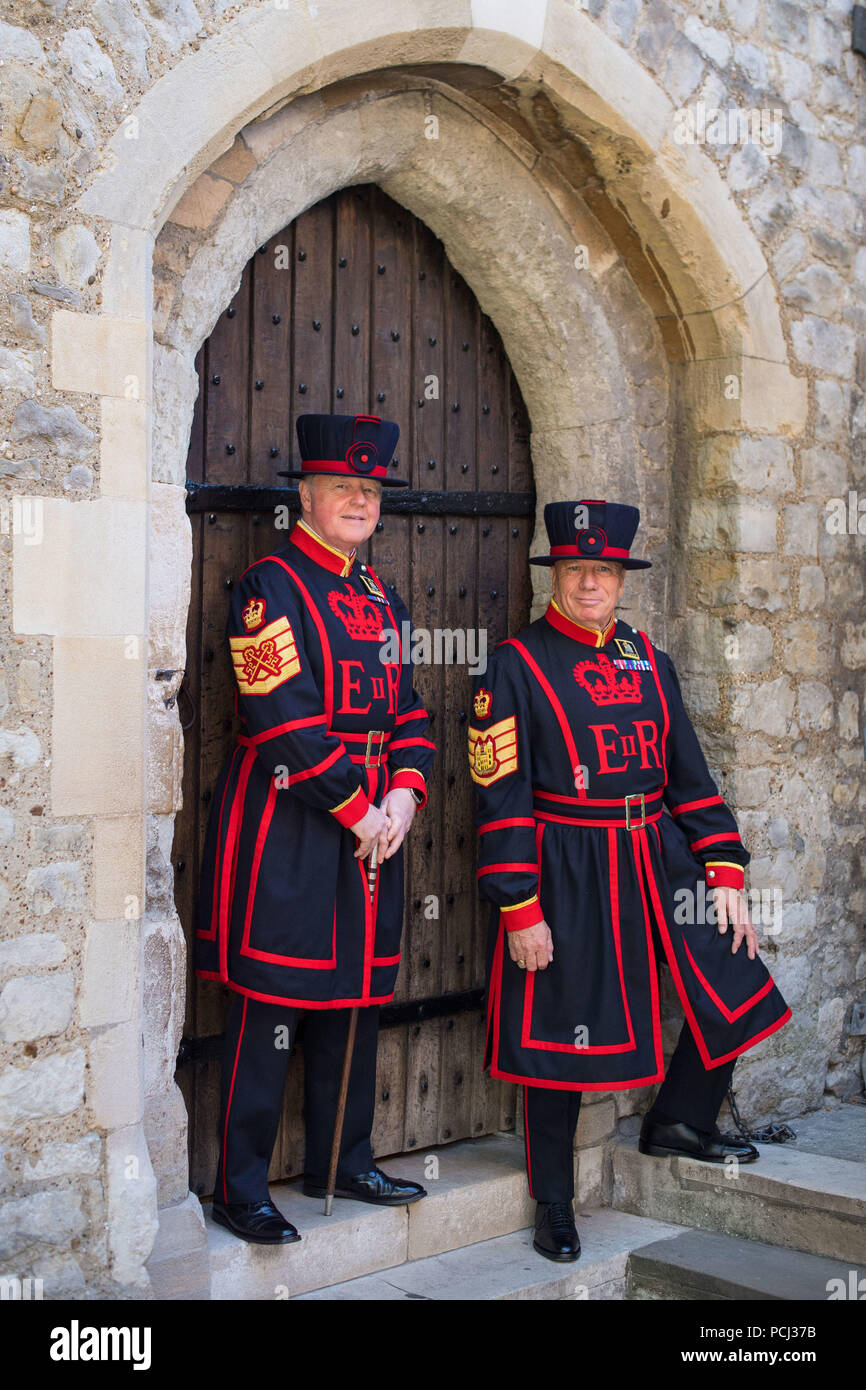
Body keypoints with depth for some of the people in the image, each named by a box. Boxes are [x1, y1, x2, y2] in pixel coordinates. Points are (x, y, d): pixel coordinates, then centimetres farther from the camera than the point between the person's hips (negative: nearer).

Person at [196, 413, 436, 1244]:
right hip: (286, 824, -8)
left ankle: (342, 1162, 29)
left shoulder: (381, 600, 16)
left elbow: (406, 711, 15)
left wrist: (405, 792, -3)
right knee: (271, 1003, -3)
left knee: (357, 994, 15)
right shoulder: (270, 587, -9)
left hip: (373, 820, 8)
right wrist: (355, 810, -15)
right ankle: (241, 1190, 9)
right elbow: (284, 722, -17)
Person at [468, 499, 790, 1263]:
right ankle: (555, 1207, 23)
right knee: (559, 1037, 4)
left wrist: (724, 871, 4)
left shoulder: (650, 661, 10)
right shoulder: (517, 664, -6)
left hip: (660, 860, 5)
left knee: (737, 988, 0)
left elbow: (689, 772, 12)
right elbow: (501, 797, -9)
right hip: (567, 875, -5)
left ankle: (678, 1120, 26)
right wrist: (519, 910, -13)